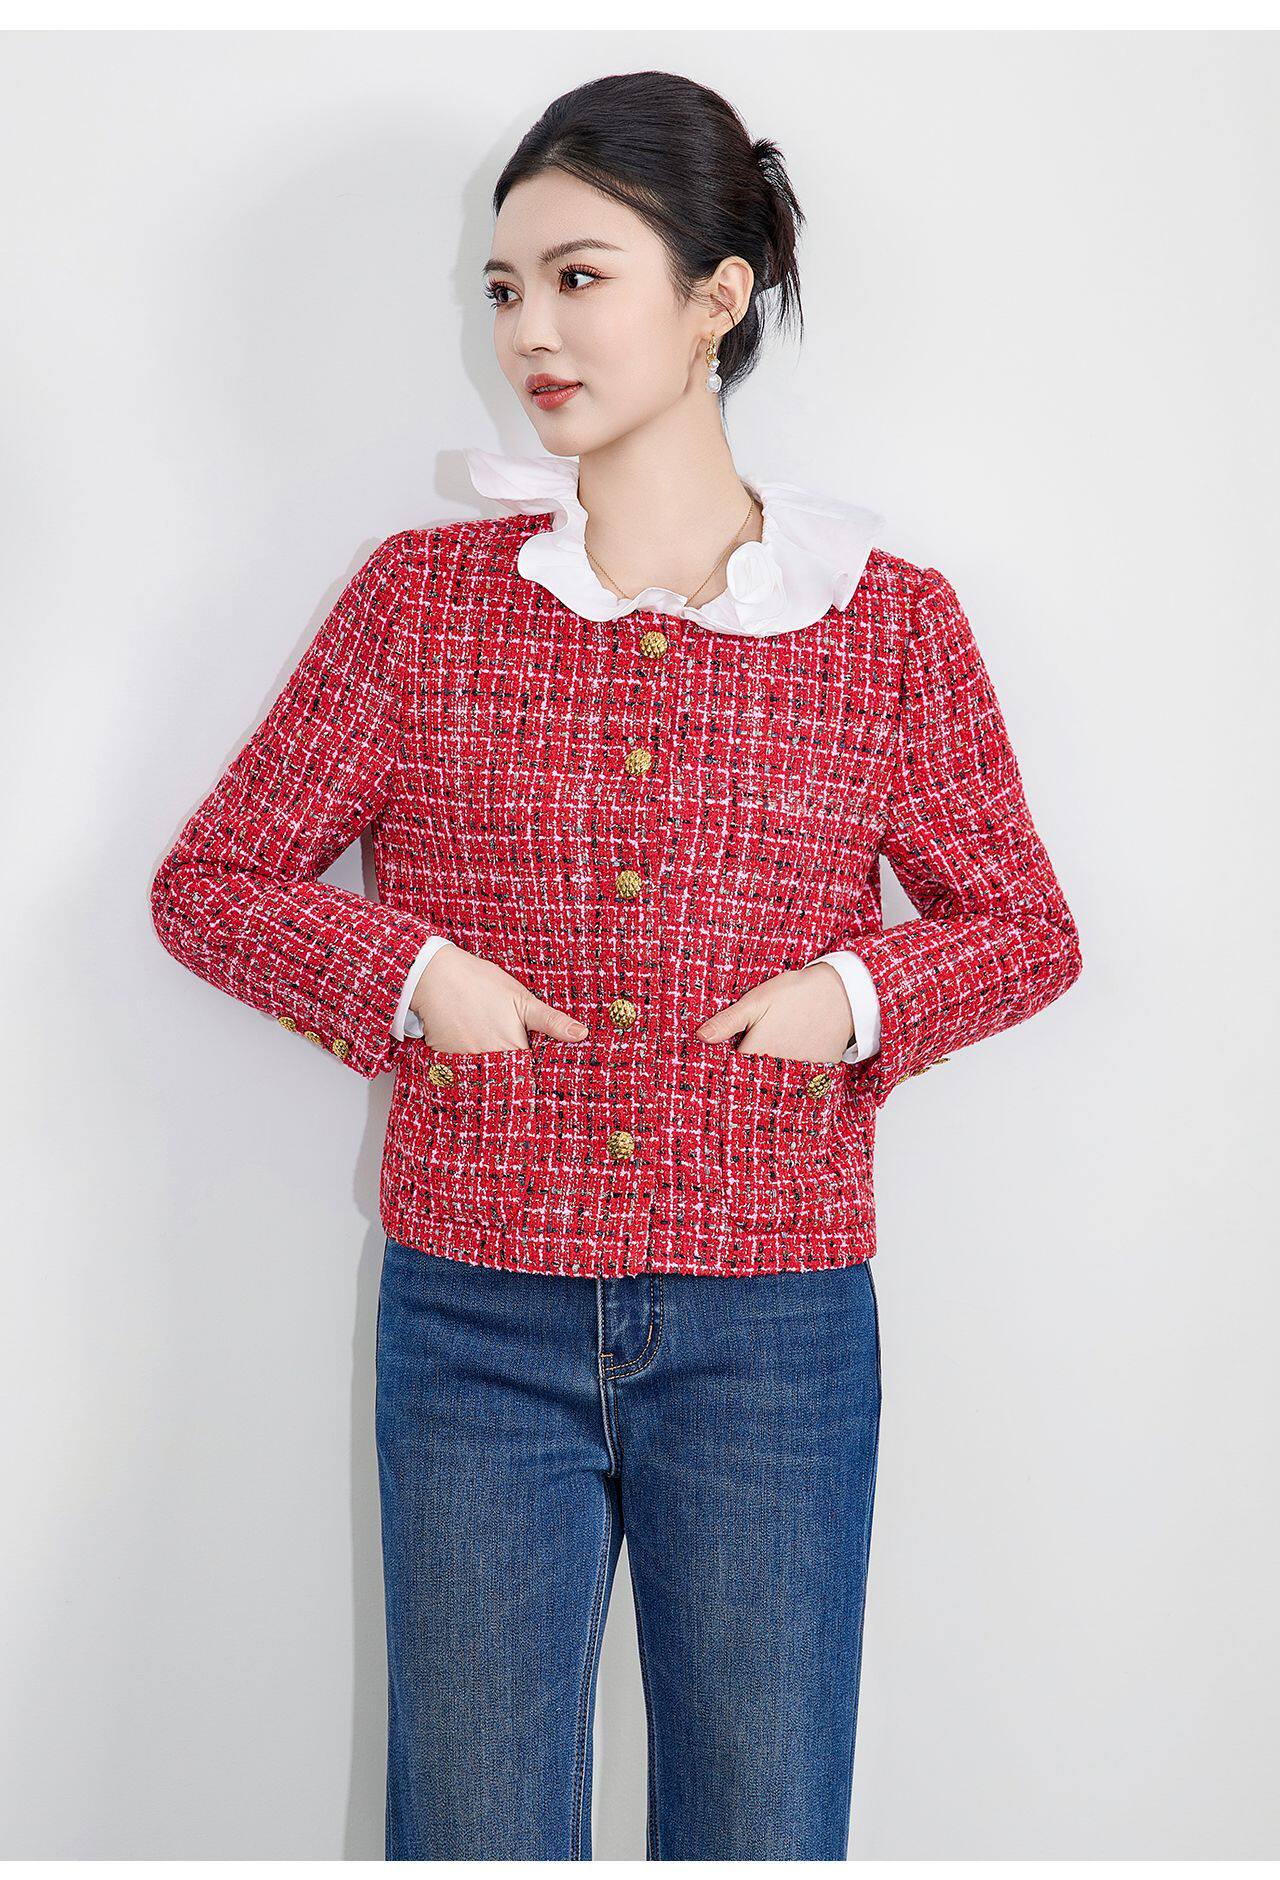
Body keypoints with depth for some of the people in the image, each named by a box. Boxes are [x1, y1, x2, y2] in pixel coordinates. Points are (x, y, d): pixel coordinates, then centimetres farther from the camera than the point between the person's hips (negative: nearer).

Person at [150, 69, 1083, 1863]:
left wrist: (855, 993, -10)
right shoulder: (423, 597, 1)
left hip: (776, 1335, 0)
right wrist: (411, 972, -11)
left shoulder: (892, 621, 0)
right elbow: (208, 880, 6)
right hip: (478, 1324, 1)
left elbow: (1025, 929, 9)